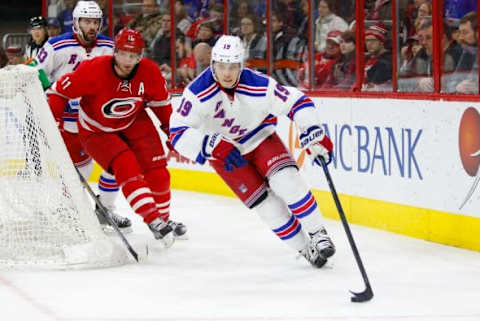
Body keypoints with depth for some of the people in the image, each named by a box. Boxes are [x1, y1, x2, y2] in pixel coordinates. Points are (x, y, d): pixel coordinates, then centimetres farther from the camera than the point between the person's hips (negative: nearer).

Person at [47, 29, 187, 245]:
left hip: (134, 123, 4)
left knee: (157, 173, -6)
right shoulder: (94, 70, -29)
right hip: (97, 131, -4)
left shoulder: (150, 72, -18)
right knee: (127, 167, -24)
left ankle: (164, 218, 15)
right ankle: (153, 221, -25)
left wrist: (171, 129, 7)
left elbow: (160, 102, 2)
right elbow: (61, 90, -17)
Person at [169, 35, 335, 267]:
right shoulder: (198, 92, -30)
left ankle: (318, 235, -8)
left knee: (286, 180, -23)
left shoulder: (259, 87, -28)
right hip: (222, 151, 0)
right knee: (265, 203, -9)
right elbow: (178, 132, -31)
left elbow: (297, 101, -18)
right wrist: (213, 146, -44)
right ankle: (305, 249, 4)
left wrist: (314, 135, -29)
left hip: (259, 138, 0)